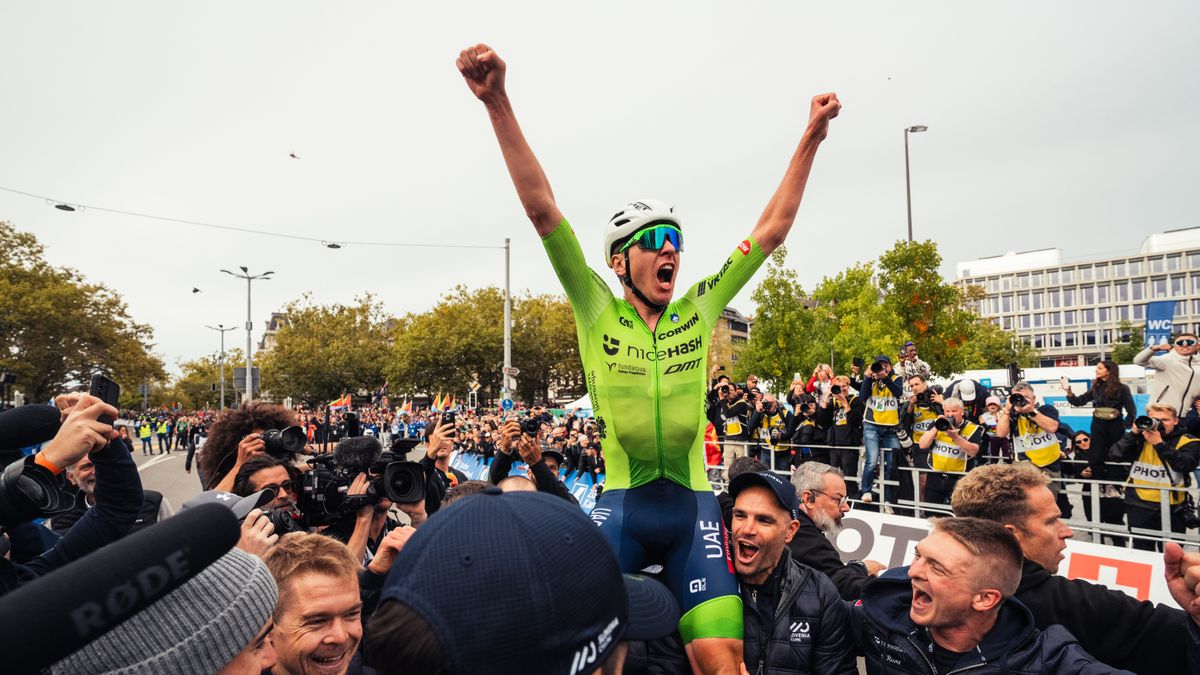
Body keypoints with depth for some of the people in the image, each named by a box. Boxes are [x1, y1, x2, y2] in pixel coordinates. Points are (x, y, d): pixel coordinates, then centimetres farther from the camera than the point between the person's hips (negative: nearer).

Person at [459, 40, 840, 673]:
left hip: (692, 501, 2)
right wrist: (497, 103, -16)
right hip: (622, 501, -1)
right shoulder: (597, 311, 0)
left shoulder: (700, 308, 6)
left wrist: (811, 137, 7)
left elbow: (771, 229, 8)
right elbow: (543, 211, -10)